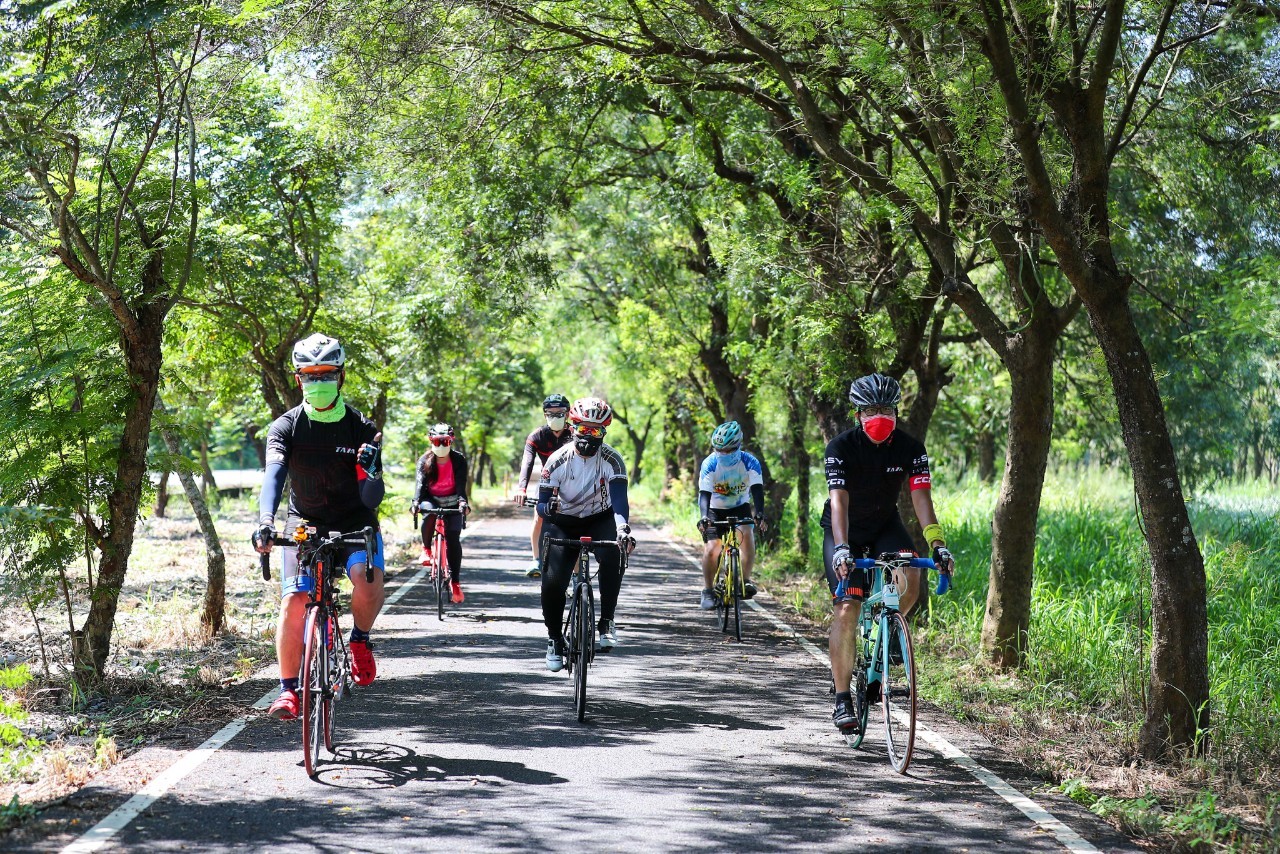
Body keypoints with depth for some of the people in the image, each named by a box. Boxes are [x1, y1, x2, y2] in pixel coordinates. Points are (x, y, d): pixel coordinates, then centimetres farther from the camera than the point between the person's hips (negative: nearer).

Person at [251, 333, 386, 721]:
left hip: (355, 523, -1)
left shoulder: (362, 429, -10)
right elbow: (274, 474, -26)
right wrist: (265, 522, -43)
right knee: (294, 601, -16)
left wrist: (370, 472, -36)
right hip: (305, 524, 1)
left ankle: (360, 640, 2)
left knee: (368, 582, -29)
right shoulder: (286, 427, -9)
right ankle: (288, 689, -2)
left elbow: (372, 499, -14)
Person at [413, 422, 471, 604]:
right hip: (431, 500, 0)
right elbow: (420, 482, -21)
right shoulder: (425, 460, -8)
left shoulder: (458, 460, -10)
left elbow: (461, 484, -21)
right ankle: (426, 548, -11)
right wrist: (416, 502, -39)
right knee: (429, 514, -36)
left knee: (453, 538, -12)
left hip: (452, 503, 0)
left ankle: (455, 581, -4)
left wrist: (463, 501, -40)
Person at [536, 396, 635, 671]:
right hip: (564, 524, 1)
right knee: (553, 581, -15)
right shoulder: (558, 460, -16)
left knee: (613, 555, -34)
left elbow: (619, 497, -32)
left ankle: (607, 621, -20)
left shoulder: (612, 460, -19)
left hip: (600, 520, -1)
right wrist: (547, 507, -41)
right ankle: (554, 639, 10)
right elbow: (542, 502, -15)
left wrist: (622, 528, -52)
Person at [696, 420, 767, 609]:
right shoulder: (710, 464, -24)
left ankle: (746, 580, -16)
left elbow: (757, 490, -31)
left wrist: (759, 513, -48)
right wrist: (704, 517, -49)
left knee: (746, 535, -27)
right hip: (715, 510, -1)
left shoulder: (750, 462, -22)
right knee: (711, 549, -16)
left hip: (740, 508, 1)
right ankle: (707, 591, -1)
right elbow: (705, 493, -31)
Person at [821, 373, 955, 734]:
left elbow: (920, 496, -22)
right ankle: (842, 698, -7)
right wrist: (842, 548, -46)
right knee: (847, 609, -15)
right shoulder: (841, 447, -22)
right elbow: (838, 500, -32)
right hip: (845, 530, -2)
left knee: (910, 579, -27)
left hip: (885, 526, 3)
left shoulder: (910, 448, -15)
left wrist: (937, 543, -36)